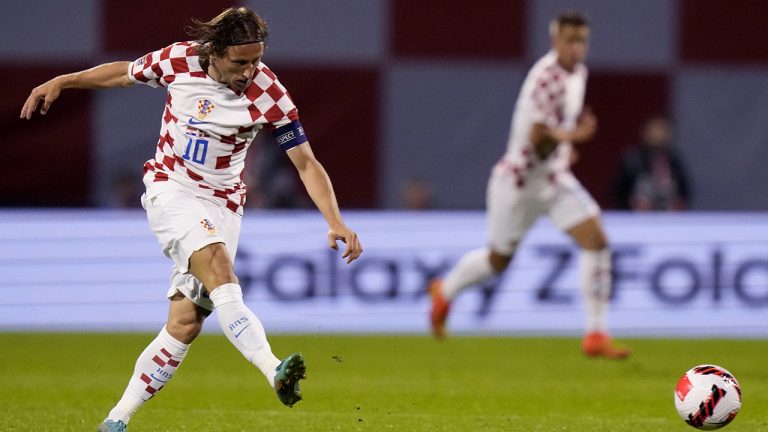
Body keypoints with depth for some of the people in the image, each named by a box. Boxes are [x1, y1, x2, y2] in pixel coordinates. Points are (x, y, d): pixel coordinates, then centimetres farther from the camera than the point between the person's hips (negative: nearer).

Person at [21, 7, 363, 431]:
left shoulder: (268, 94, -14)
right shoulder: (179, 60, -11)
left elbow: (306, 163, -12)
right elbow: (124, 73, 10)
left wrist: (335, 221, -23)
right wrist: (59, 82, 13)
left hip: (222, 203, 1)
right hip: (170, 189, -1)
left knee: (186, 321, -6)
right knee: (218, 266, -30)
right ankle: (274, 370, -45)